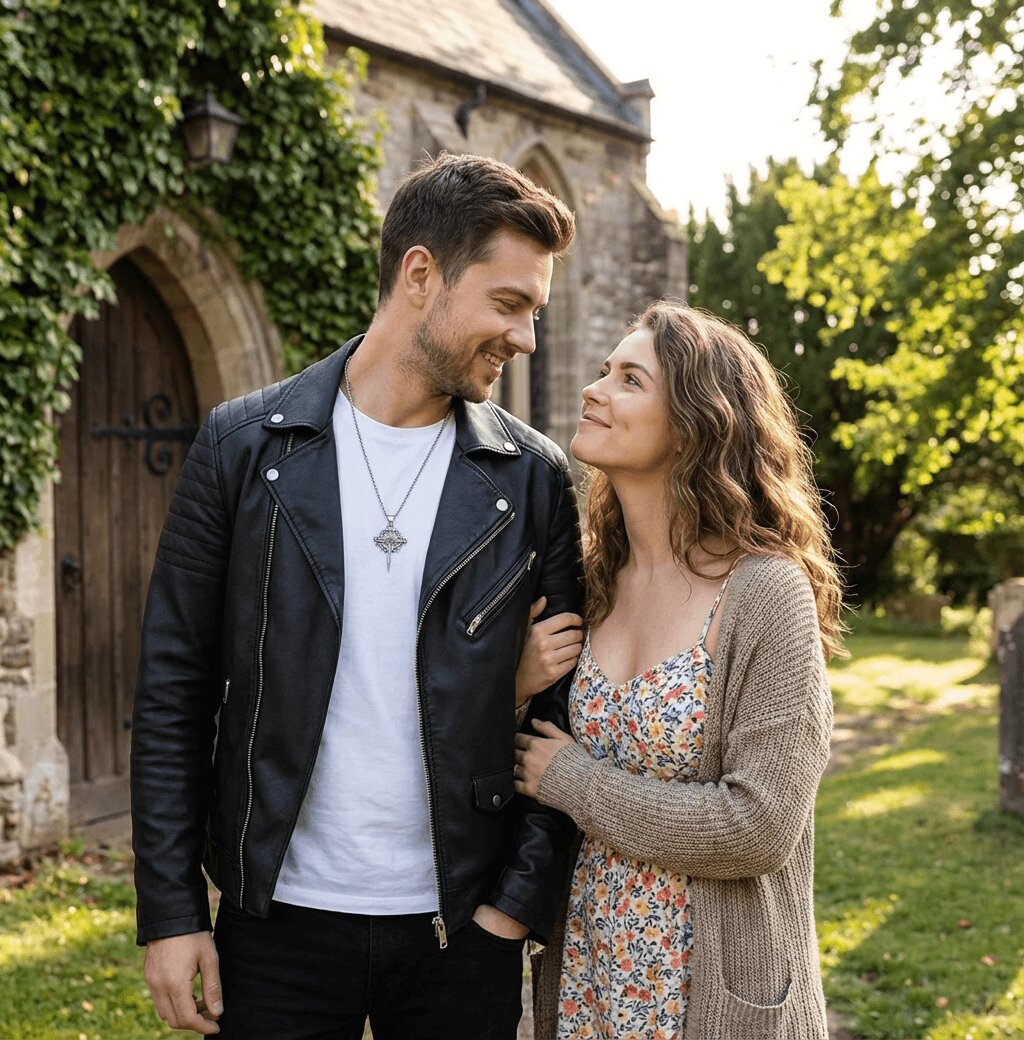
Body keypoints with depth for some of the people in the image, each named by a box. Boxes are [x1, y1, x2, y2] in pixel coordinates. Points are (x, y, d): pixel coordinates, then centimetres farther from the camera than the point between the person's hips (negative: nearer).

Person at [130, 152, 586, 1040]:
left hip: (462, 930, 1)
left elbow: (564, 708, 1)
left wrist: (524, 899, -5)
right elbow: (174, 688, -2)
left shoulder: (535, 478, -2)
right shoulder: (245, 445, -4)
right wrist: (171, 910, -3)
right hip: (279, 920, 0)